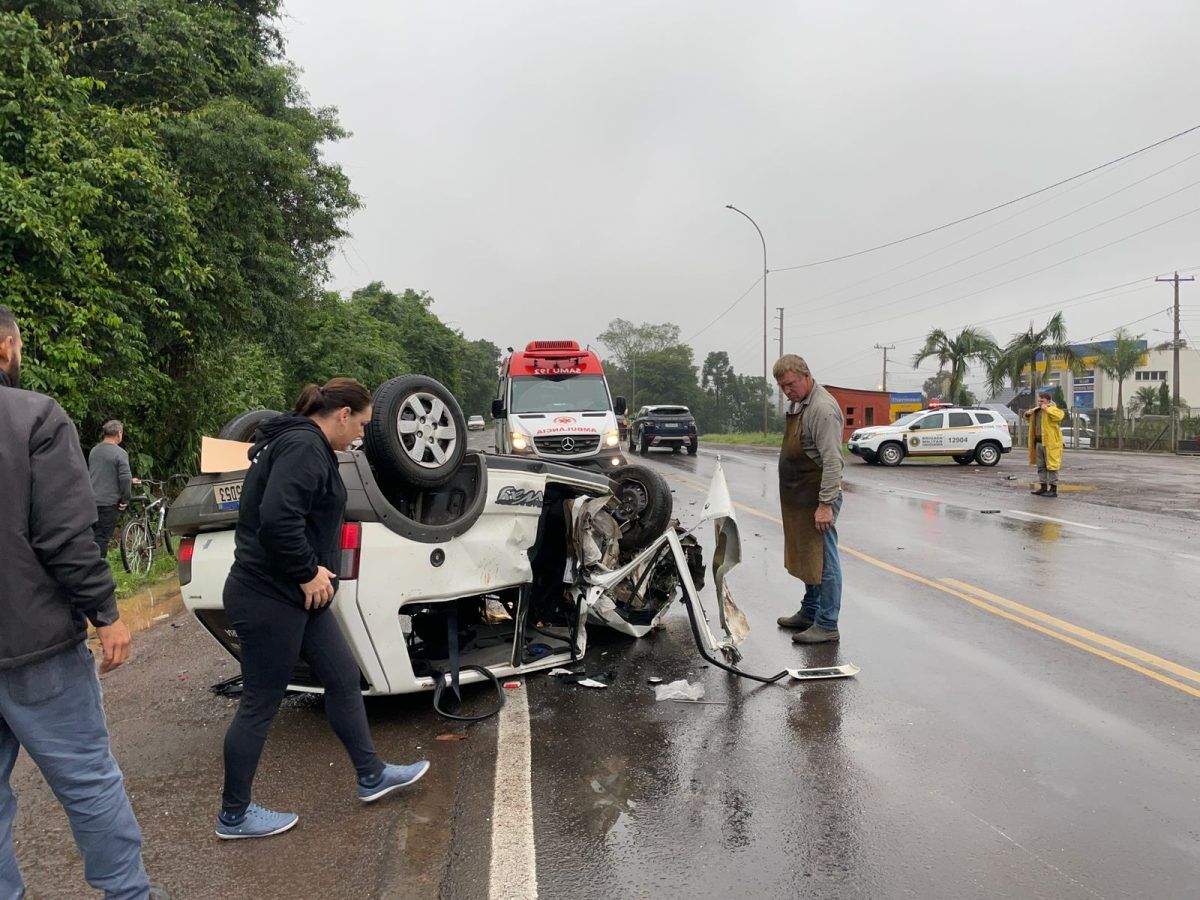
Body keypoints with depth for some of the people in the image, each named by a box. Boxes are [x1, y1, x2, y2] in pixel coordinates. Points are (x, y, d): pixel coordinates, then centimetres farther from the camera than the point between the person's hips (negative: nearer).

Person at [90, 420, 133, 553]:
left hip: (91, 500, 7)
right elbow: (125, 478, -18)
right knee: (102, 537, -2)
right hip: (109, 502, -7)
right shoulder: (120, 453, -13)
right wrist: (125, 500, -8)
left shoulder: (94, 451, 10)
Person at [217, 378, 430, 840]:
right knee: (260, 705, 3)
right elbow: (277, 520, -31)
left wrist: (315, 570, 9)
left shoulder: (300, 443, 14)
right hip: (269, 599, -11)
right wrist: (308, 572, -18)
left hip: (295, 595, 11)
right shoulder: (304, 447, -19)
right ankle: (234, 814, 20)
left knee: (344, 679, 15)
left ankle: (371, 775, 28)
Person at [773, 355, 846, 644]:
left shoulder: (823, 408, -17)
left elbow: (832, 460, -22)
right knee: (806, 556, 18)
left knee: (822, 560, -3)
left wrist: (826, 503, -24)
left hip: (817, 497, -10)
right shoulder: (797, 404, 15)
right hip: (798, 498, 10)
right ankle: (809, 612, 31)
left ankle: (827, 625, 4)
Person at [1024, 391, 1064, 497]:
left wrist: (1047, 409, -25)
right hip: (1039, 442, 9)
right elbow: (1030, 419, 34)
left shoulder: (1052, 410, -8)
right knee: (1041, 466, 13)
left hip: (1050, 443, -9)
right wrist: (1027, 414, 12)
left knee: (1051, 466, -6)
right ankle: (1043, 487, 20)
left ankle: (1053, 489, -3)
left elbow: (1060, 415, -30)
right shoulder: (1037, 410, 15)